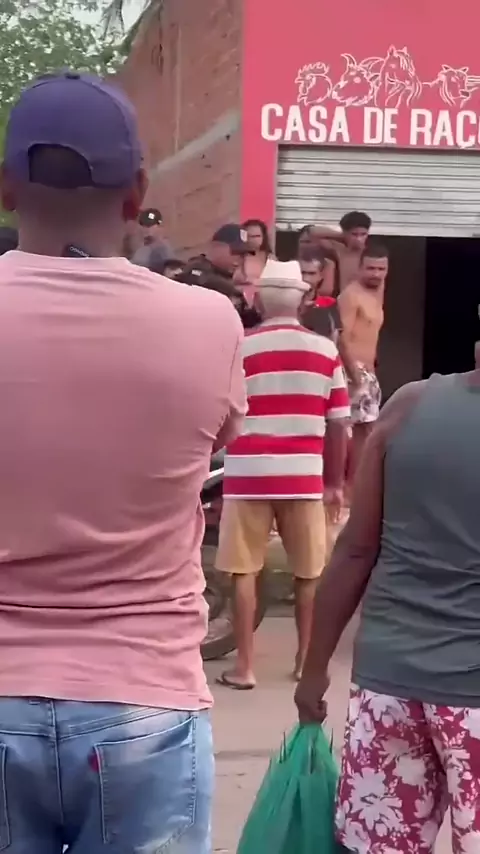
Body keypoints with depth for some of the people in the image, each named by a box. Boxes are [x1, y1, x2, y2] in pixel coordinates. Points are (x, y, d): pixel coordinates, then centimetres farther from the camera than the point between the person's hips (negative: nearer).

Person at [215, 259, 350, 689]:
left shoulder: (239, 349, -4)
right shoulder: (326, 350, 1)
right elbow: (339, 424, 2)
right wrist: (336, 482, 12)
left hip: (249, 475, -1)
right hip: (304, 477, 2)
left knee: (245, 570, 6)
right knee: (310, 572, 13)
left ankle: (244, 666, 8)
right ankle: (306, 660, 21)